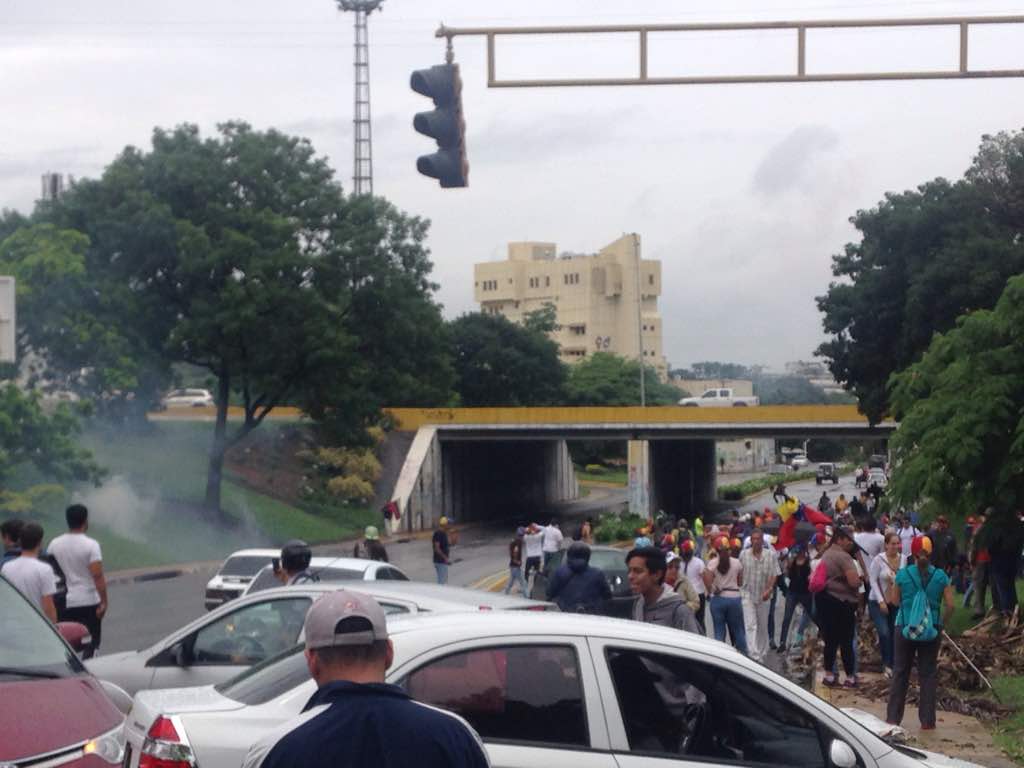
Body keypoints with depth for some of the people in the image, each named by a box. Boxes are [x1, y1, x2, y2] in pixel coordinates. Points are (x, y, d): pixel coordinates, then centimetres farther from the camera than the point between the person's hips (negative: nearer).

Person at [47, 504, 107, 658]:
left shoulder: (54, 544, 4)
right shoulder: (91, 545, -11)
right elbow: (98, 576, -18)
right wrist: (104, 601, -15)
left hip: (64, 603, 4)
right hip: (89, 602, -4)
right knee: (91, 645, 5)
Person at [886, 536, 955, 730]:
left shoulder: (903, 574, -8)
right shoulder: (940, 576, -5)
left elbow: (895, 600, 1)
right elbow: (950, 606, -5)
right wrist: (941, 623, 9)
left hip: (905, 628, 0)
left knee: (900, 673, 10)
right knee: (928, 674, 9)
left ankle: (893, 718, 13)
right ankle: (927, 720, 10)